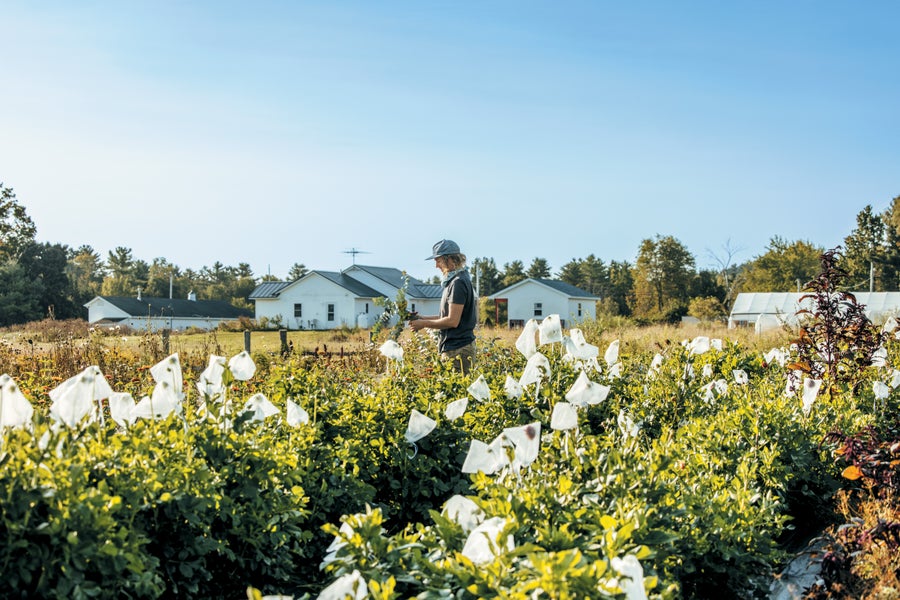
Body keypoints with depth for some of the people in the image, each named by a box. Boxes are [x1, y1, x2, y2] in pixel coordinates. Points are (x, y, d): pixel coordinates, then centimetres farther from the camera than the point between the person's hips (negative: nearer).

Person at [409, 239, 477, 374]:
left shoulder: (458, 283, -14)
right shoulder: (452, 281, 18)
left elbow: (452, 321, -18)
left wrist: (424, 324, -8)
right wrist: (423, 318, 13)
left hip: (457, 349, -10)